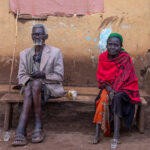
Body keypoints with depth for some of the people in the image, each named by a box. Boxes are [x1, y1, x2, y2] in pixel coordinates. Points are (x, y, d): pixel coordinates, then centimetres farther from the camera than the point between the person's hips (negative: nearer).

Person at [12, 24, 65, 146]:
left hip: (49, 87, -3)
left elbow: (59, 77, -3)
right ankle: (20, 132, -47)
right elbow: (21, 75, 9)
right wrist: (28, 80, -14)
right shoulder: (25, 54, 12)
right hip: (31, 85, 3)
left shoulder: (55, 52, 0)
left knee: (36, 83, -37)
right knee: (28, 91, -35)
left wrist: (43, 75, -18)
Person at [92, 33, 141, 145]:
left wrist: (114, 91, -27)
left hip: (124, 88, -3)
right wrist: (109, 89, -17)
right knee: (103, 98, -29)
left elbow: (124, 78, -16)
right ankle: (97, 133, -32)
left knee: (117, 97, -34)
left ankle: (116, 135, -37)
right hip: (108, 87, 3)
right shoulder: (103, 57, -1)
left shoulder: (125, 58, -12)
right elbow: (100, 77, -1)